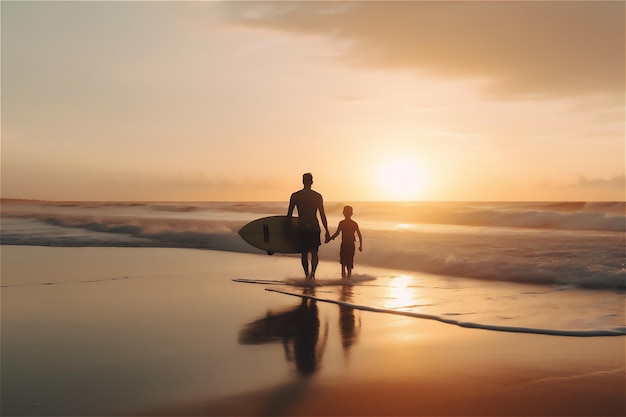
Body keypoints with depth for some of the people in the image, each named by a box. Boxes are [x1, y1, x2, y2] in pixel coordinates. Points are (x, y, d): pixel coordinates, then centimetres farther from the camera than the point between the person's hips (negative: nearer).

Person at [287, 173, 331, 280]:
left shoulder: (295, 196, 0)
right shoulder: (317, 196, -1)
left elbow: (289, 215, 2)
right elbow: (322, 215, 0)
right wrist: (327, 232, 5)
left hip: (301, 229, 0)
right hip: (314, 228, 0)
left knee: (304, 253, 13)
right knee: (314, 252, 8)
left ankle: (307, 275, 13)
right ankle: (312, 272, -17)